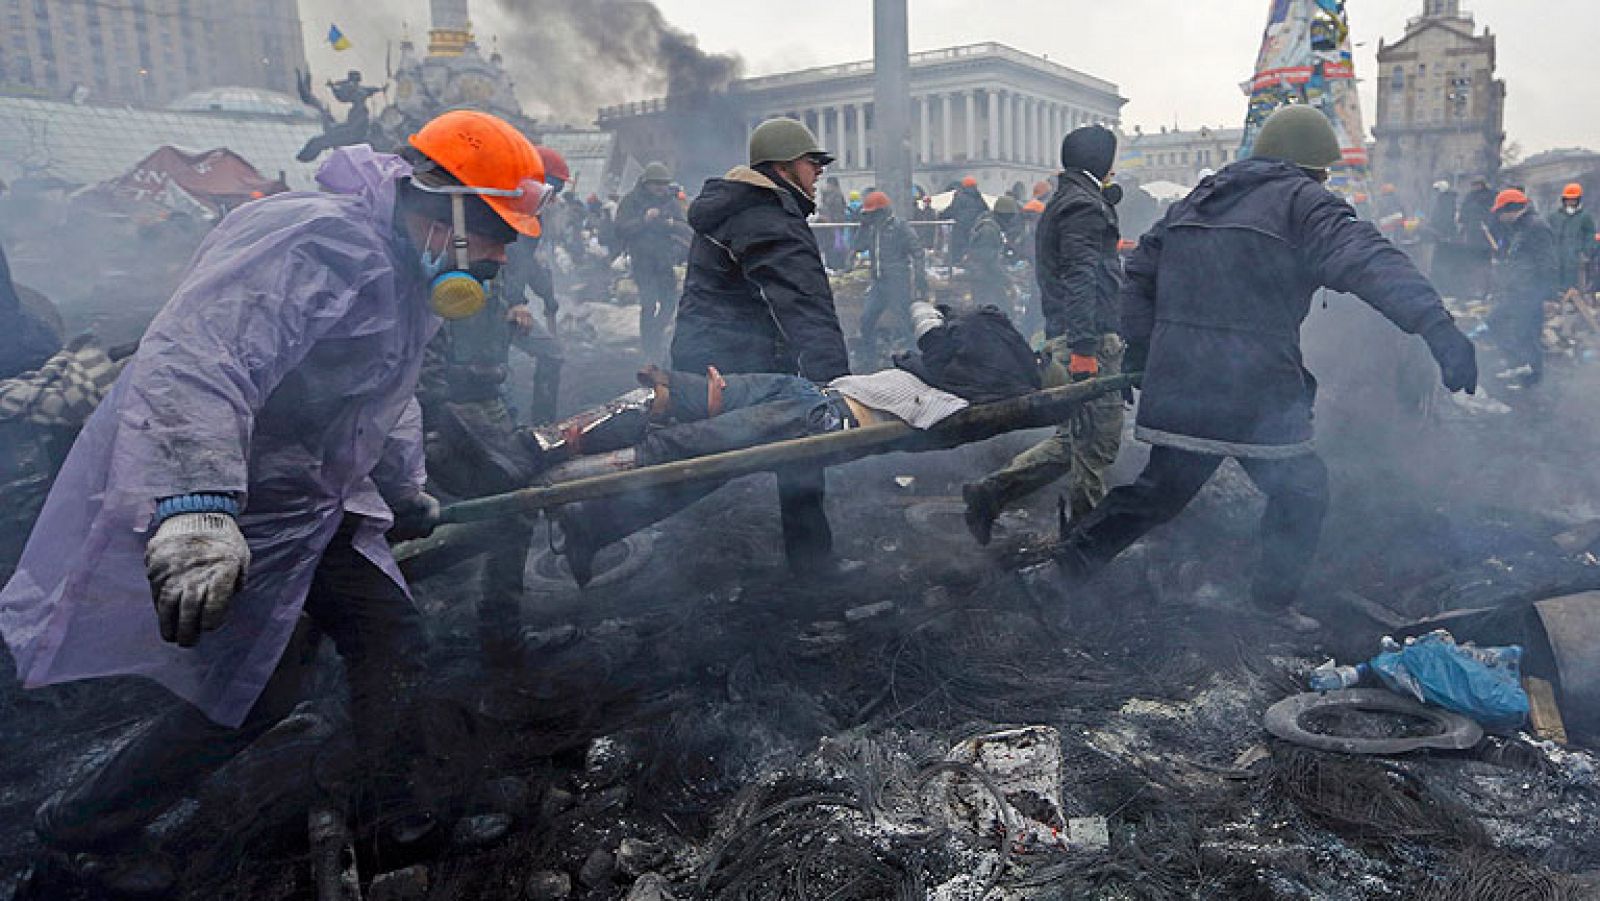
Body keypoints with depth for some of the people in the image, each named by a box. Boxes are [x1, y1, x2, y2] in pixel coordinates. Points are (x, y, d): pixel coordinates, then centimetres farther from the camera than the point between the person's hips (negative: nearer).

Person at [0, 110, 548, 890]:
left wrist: (404, 492, 30)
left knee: (390, 638, 7)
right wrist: (194, 509, -50)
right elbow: (194, 364, -39)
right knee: (256, 689, 2)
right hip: (219, 508, -9)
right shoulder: (317, 241, -26)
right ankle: (80, 827, 26)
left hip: (315, 503, 9)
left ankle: (403, 810, 27)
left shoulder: (404, 277, 8)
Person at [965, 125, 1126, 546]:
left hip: (1065, 338, 10)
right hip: (1090, 339, -10)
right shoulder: (1085, 205, -10)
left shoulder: (1063, 203, 22)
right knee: (1099, 442, -1)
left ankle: (992, 491, 9)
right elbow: (1080, 279, -21)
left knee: (1074, 438, 14)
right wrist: (1083, 347, -26)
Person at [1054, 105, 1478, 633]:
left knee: (1164, 488, 21)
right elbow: (1368, 260, -21)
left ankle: (1069, 554, 22)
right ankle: (1274, 602, 21)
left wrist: (1139, 352, 23)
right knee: (1301, 492, 13)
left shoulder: (1196, 200, 17)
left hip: (1176, 394, 7)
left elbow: (1140, 273, 21)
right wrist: (1436, 325, -30)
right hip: (1258, 397, -7)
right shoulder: (1301, 203, -5)